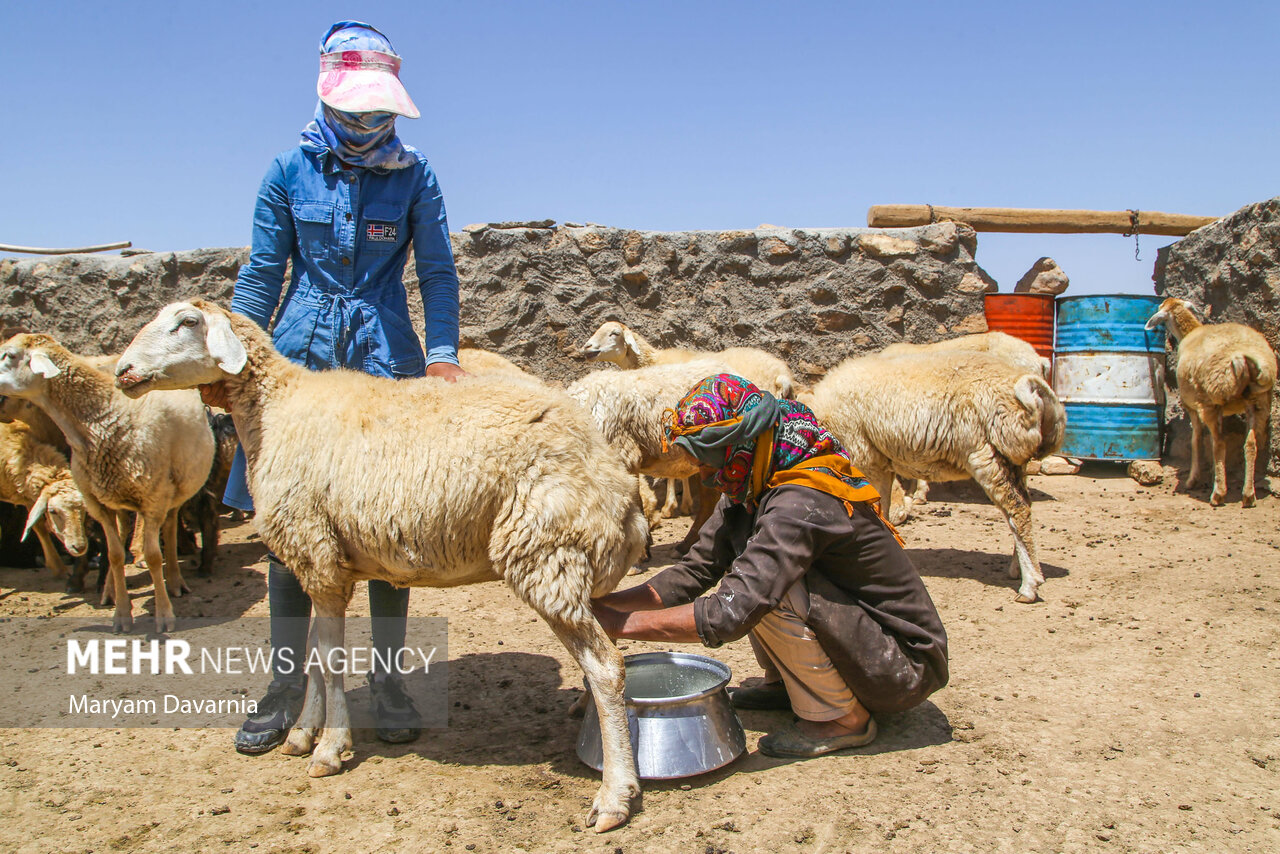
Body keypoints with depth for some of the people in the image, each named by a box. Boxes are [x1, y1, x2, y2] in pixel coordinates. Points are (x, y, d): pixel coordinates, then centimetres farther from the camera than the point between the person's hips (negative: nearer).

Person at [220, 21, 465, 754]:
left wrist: (442, 356, -12)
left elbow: (438, 271, 1)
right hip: (298, 356, 1)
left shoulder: (413, 175, 2)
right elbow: (263, 273, 8)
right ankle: (288, 684, 17)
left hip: (385, 358, -1)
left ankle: (388, 680, 16)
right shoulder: (291, 170, 4)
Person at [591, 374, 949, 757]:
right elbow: (692, 574, 3)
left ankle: (839, 718, -8)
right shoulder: (748, 493, 0)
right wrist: (604, 602, -6)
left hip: (907, 666, -9)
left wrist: (620, 623, -26)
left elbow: (728, 615, -35)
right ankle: (785, 684, 15)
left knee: (769, 585, -27)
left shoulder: (801, 505, -29)